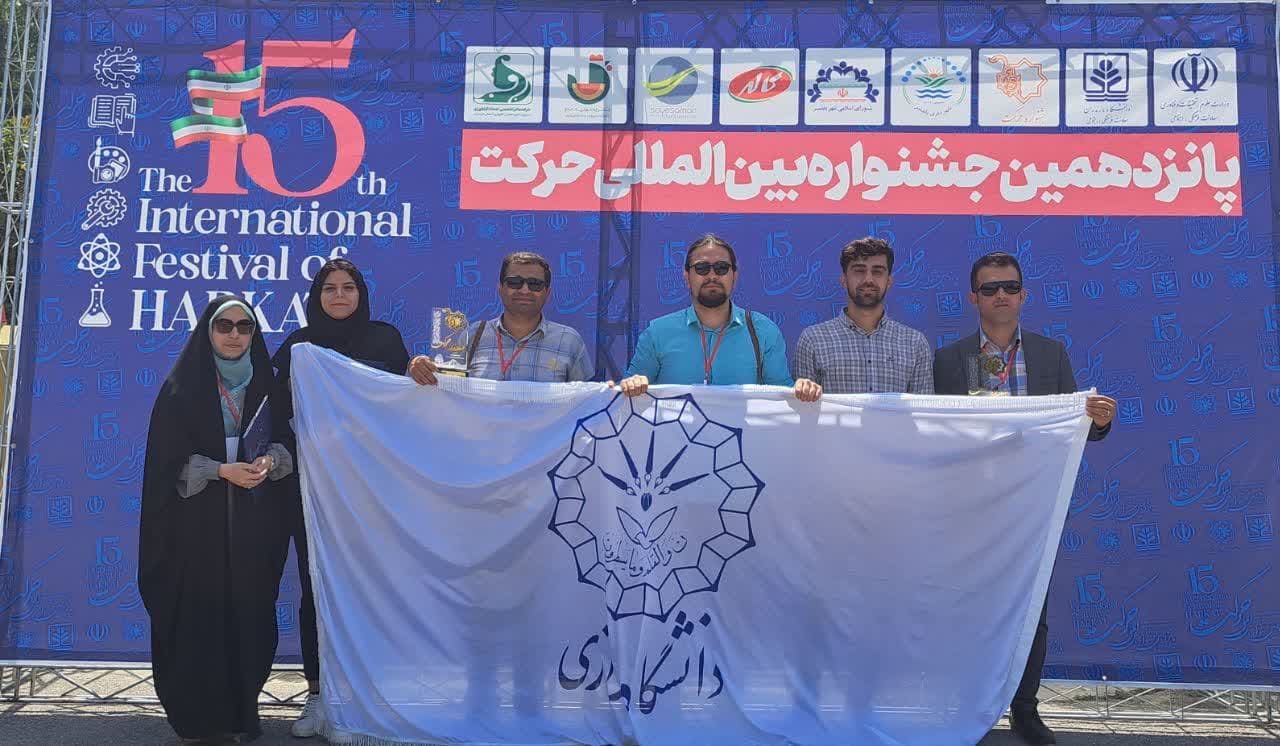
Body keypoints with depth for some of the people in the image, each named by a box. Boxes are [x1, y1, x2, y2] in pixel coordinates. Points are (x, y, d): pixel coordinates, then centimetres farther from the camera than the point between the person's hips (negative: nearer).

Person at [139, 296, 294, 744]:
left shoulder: (265, 383, 10)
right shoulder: (183, 386, 1)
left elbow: (287, 440, 10)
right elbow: (169, 455, -4)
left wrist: (270, 460, -12)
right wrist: (222, 470, -17)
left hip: (253, 521, 3)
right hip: (198, 520, -2)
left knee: (249, 611, 2)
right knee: (199, 611, -3)